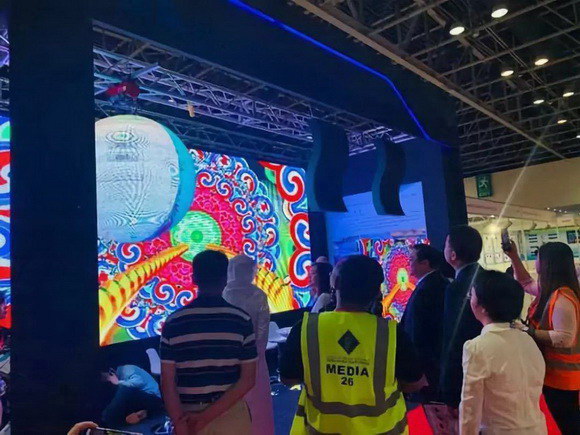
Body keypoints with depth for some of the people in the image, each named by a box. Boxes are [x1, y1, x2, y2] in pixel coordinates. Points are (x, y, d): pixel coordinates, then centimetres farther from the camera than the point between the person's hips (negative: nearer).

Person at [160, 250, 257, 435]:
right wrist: (207, 416, -12)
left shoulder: (173, 322, -7)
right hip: (231, 415, 0)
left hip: (188, 416, 1)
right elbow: (248, 380, -12)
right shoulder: (241, 319, -9)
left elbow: (167, 381, -10)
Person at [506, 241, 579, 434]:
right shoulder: (549, 290, 3)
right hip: (553, 372, 10)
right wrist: (514, 256, 13)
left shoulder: (562, 298, -26)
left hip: (561, 376, -10)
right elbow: (526, 283, 21)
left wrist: (530, 333, -25)